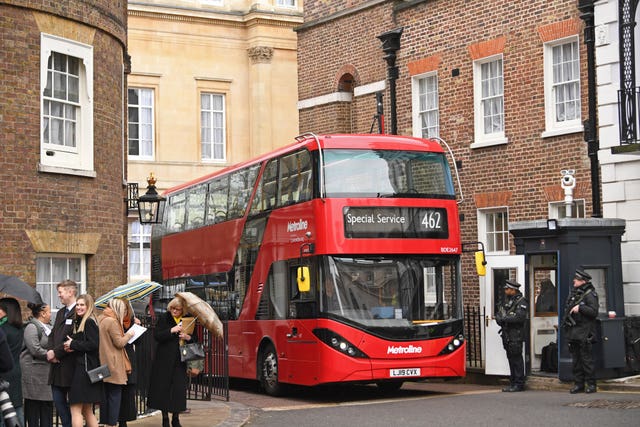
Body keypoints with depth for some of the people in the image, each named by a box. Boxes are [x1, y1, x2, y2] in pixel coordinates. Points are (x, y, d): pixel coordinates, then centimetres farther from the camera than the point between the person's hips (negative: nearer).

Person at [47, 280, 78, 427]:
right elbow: (52, 335, 16)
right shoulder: (60, 313, 17)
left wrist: (56, 352, -15)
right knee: (59, 403, 10)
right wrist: (50, 351, -2)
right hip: (57, 366, 9)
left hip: (70, 366, -9)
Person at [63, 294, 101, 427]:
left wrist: (73, 344, -11)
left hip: (85, 369, -10)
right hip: (80, 367, 10)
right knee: (87, 411, 13)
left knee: (75, 408, -8)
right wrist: (71, 347, -1)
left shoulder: (89, 322, -11)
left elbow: (93, 344, -20)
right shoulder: (79, 322, 18)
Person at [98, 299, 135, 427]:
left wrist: (125, 335, 12)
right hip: (114, 366, -9)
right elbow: (119, 343, -15)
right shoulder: (112, 322, -14)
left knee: (105, 396, 12)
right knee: (115, 396, -4)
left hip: (104, 365, 9)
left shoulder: (101, 319, 14)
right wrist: (128, 335, 1)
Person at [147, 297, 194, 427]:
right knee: (164, 387, 1)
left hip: (180, 361, 2)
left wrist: (188, 337, -13)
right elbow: (156, 336, -11)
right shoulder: (163, 319, 0)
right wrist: (172, 331, -22)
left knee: (179, 388, 0)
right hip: (164, 360, -1)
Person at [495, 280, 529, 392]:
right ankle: (513, 383, 16)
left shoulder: (521, 302, -8)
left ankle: (519, 384, -4)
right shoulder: (507, 301, 19)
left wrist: (504, 318, -15)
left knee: (517, 359, -7)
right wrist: (499, 318, -5)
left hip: (516, 335, -8)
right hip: (507, 335, 8)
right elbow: (499, 314, 18)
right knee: (511, 359, 11)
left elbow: (519, 317, -20)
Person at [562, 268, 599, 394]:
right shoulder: (572, 294, 17)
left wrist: (580, 307, -22)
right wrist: (565, 322, 15)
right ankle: (578, 384, 14)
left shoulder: (590, 295, -7)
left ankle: (591, 384, 0)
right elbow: (567, 310, 26)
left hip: (584, 333, -8)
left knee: (586, 359, -6)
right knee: (575, 360, 9)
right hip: (572, 333, 8)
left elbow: (594, 312, -16)